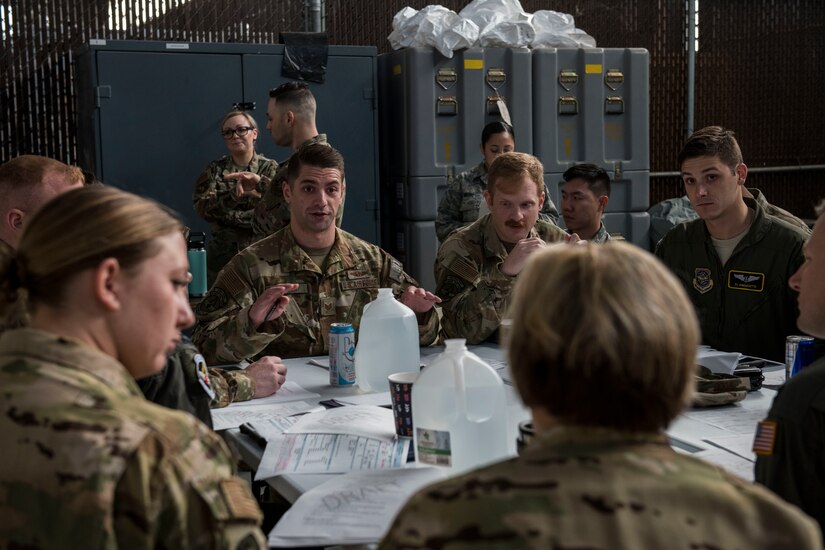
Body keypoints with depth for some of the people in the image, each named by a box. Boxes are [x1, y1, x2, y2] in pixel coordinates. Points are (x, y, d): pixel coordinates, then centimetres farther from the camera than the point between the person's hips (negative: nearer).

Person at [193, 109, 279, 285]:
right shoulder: (214, 170, 7)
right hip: (223, 255, 1)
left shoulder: (270, 168, 4)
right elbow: (202, 207, -8)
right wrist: (236, 195, -20)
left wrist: (260, 181, -24)